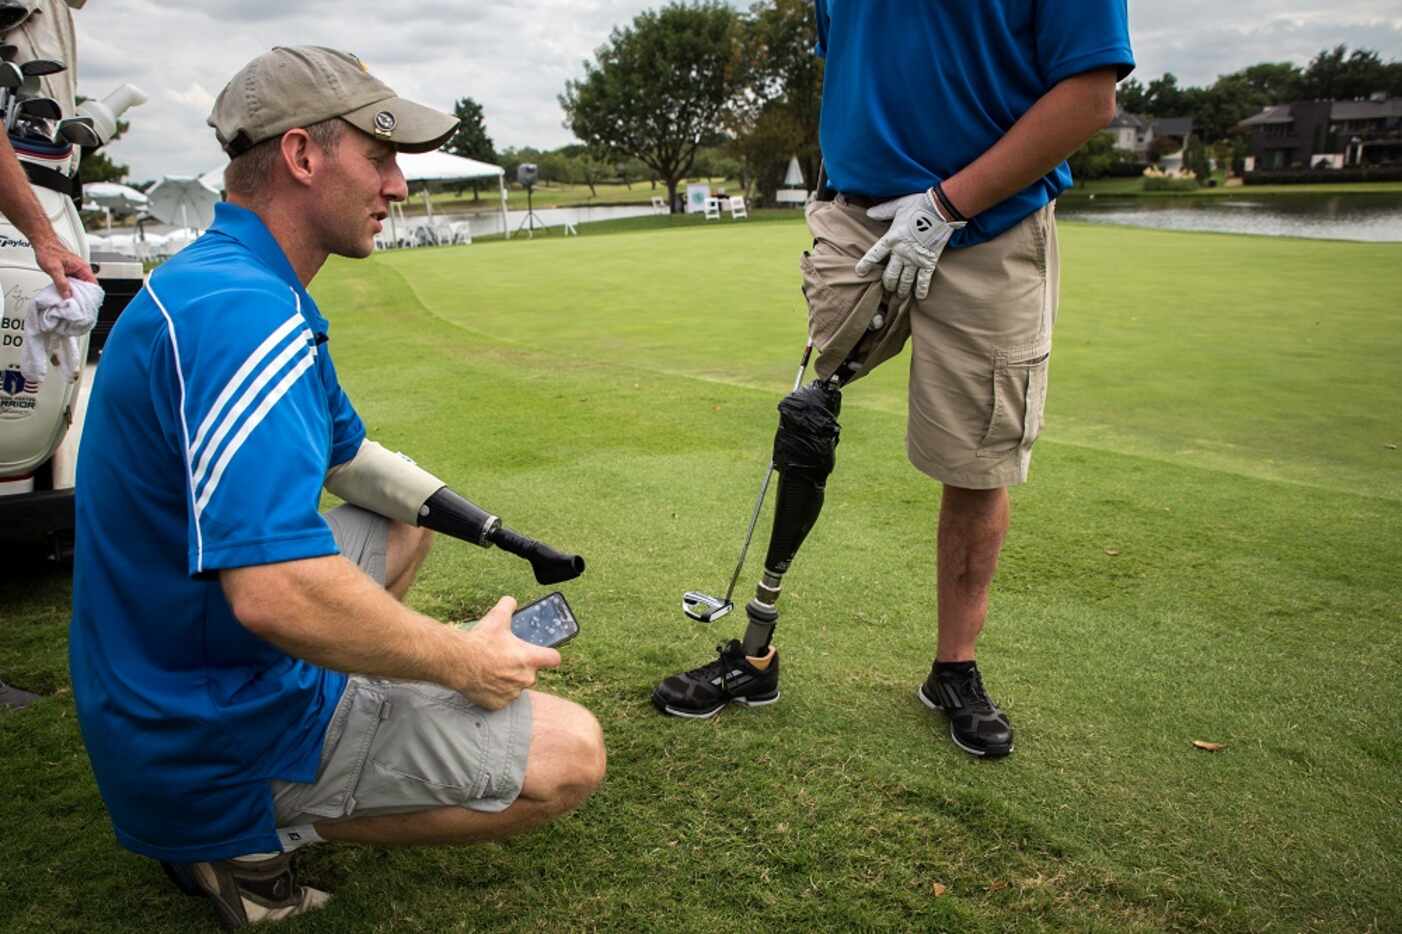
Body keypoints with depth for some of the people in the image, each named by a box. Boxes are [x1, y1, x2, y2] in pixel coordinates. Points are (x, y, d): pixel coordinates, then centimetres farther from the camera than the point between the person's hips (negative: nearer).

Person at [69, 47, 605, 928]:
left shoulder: (220, 284, 8)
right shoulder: (243, 312, -28)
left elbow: (351, 456, 18)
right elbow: (276, 594, -39)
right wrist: (465, 661, -22)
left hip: (171, 681, 10)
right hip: (206, 744, -10)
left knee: (405, 527, 27)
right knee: (572, 753, -9)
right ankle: (246, 840, -3)